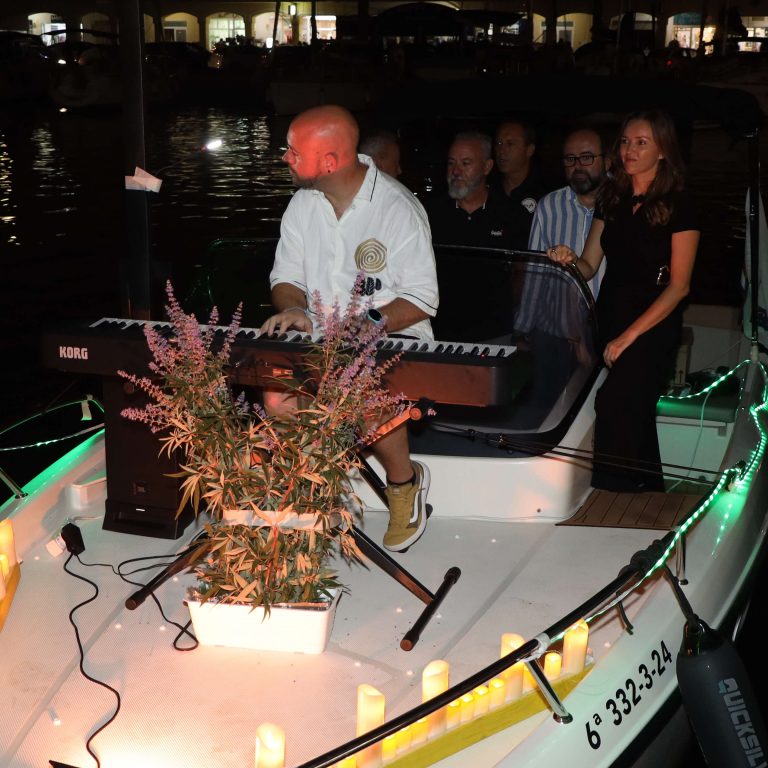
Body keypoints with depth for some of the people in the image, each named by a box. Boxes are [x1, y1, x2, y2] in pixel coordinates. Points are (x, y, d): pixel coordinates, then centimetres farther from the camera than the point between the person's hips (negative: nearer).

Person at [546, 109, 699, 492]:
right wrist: (568, 259, -13)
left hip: (653, 328, -5)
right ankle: (648, 493, 24)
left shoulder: (678, 205, -6)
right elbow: (589, 266, 11)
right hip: (609, 319, 5)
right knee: (635, 418, 10)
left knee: (616, 407, -19)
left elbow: (678, 286, -8)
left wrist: (628, 336, -13)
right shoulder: (612, 199, 11)